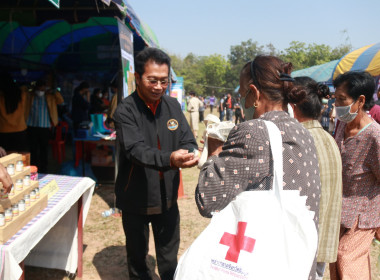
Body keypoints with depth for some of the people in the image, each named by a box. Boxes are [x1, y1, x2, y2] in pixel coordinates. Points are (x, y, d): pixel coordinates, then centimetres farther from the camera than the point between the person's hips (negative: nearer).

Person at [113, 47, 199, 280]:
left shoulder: (173, 106, 0)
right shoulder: (126, 111, -15)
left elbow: (188, 141, -2)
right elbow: (135, 150, -28)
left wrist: (189, 154, -26)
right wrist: (169, 159, -46)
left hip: (167, 196, 4)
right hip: (136, 198, -3)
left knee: (170, 260, 17)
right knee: (137, 257, 17)